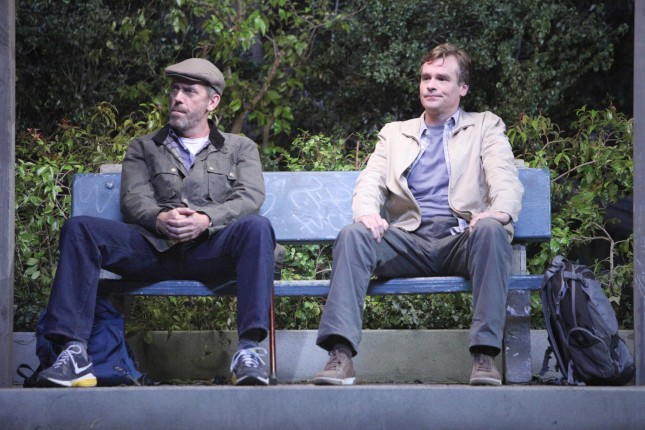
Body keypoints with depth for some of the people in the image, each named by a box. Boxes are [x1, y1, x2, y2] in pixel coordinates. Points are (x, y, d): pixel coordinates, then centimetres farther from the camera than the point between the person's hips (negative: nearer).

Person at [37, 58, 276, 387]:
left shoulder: (240, 148, 24)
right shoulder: (143, 148, 27)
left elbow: (250, 198, 5)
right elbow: (133, 200, 9)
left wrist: (207, 219, -16)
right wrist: (160, 219, -16)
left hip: (212, 249, -1)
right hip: (154, 247, 2)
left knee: (257, 227, -34)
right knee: (79, 229, -22)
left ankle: (249, 350, -40)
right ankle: (73, 353, -31)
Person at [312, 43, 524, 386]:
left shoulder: (485, 127, 20)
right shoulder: (394, 133, 27)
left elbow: (506, 182, 4)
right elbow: (369, 183, 14)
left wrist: (498, 212, -22)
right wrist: (367, 212, -13)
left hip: (461, 238, -2)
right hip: (409, 239, 2)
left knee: (491, 230, -36)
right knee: (352, 235, -27)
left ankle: (485, 355, -39)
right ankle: (341, 355, -39)